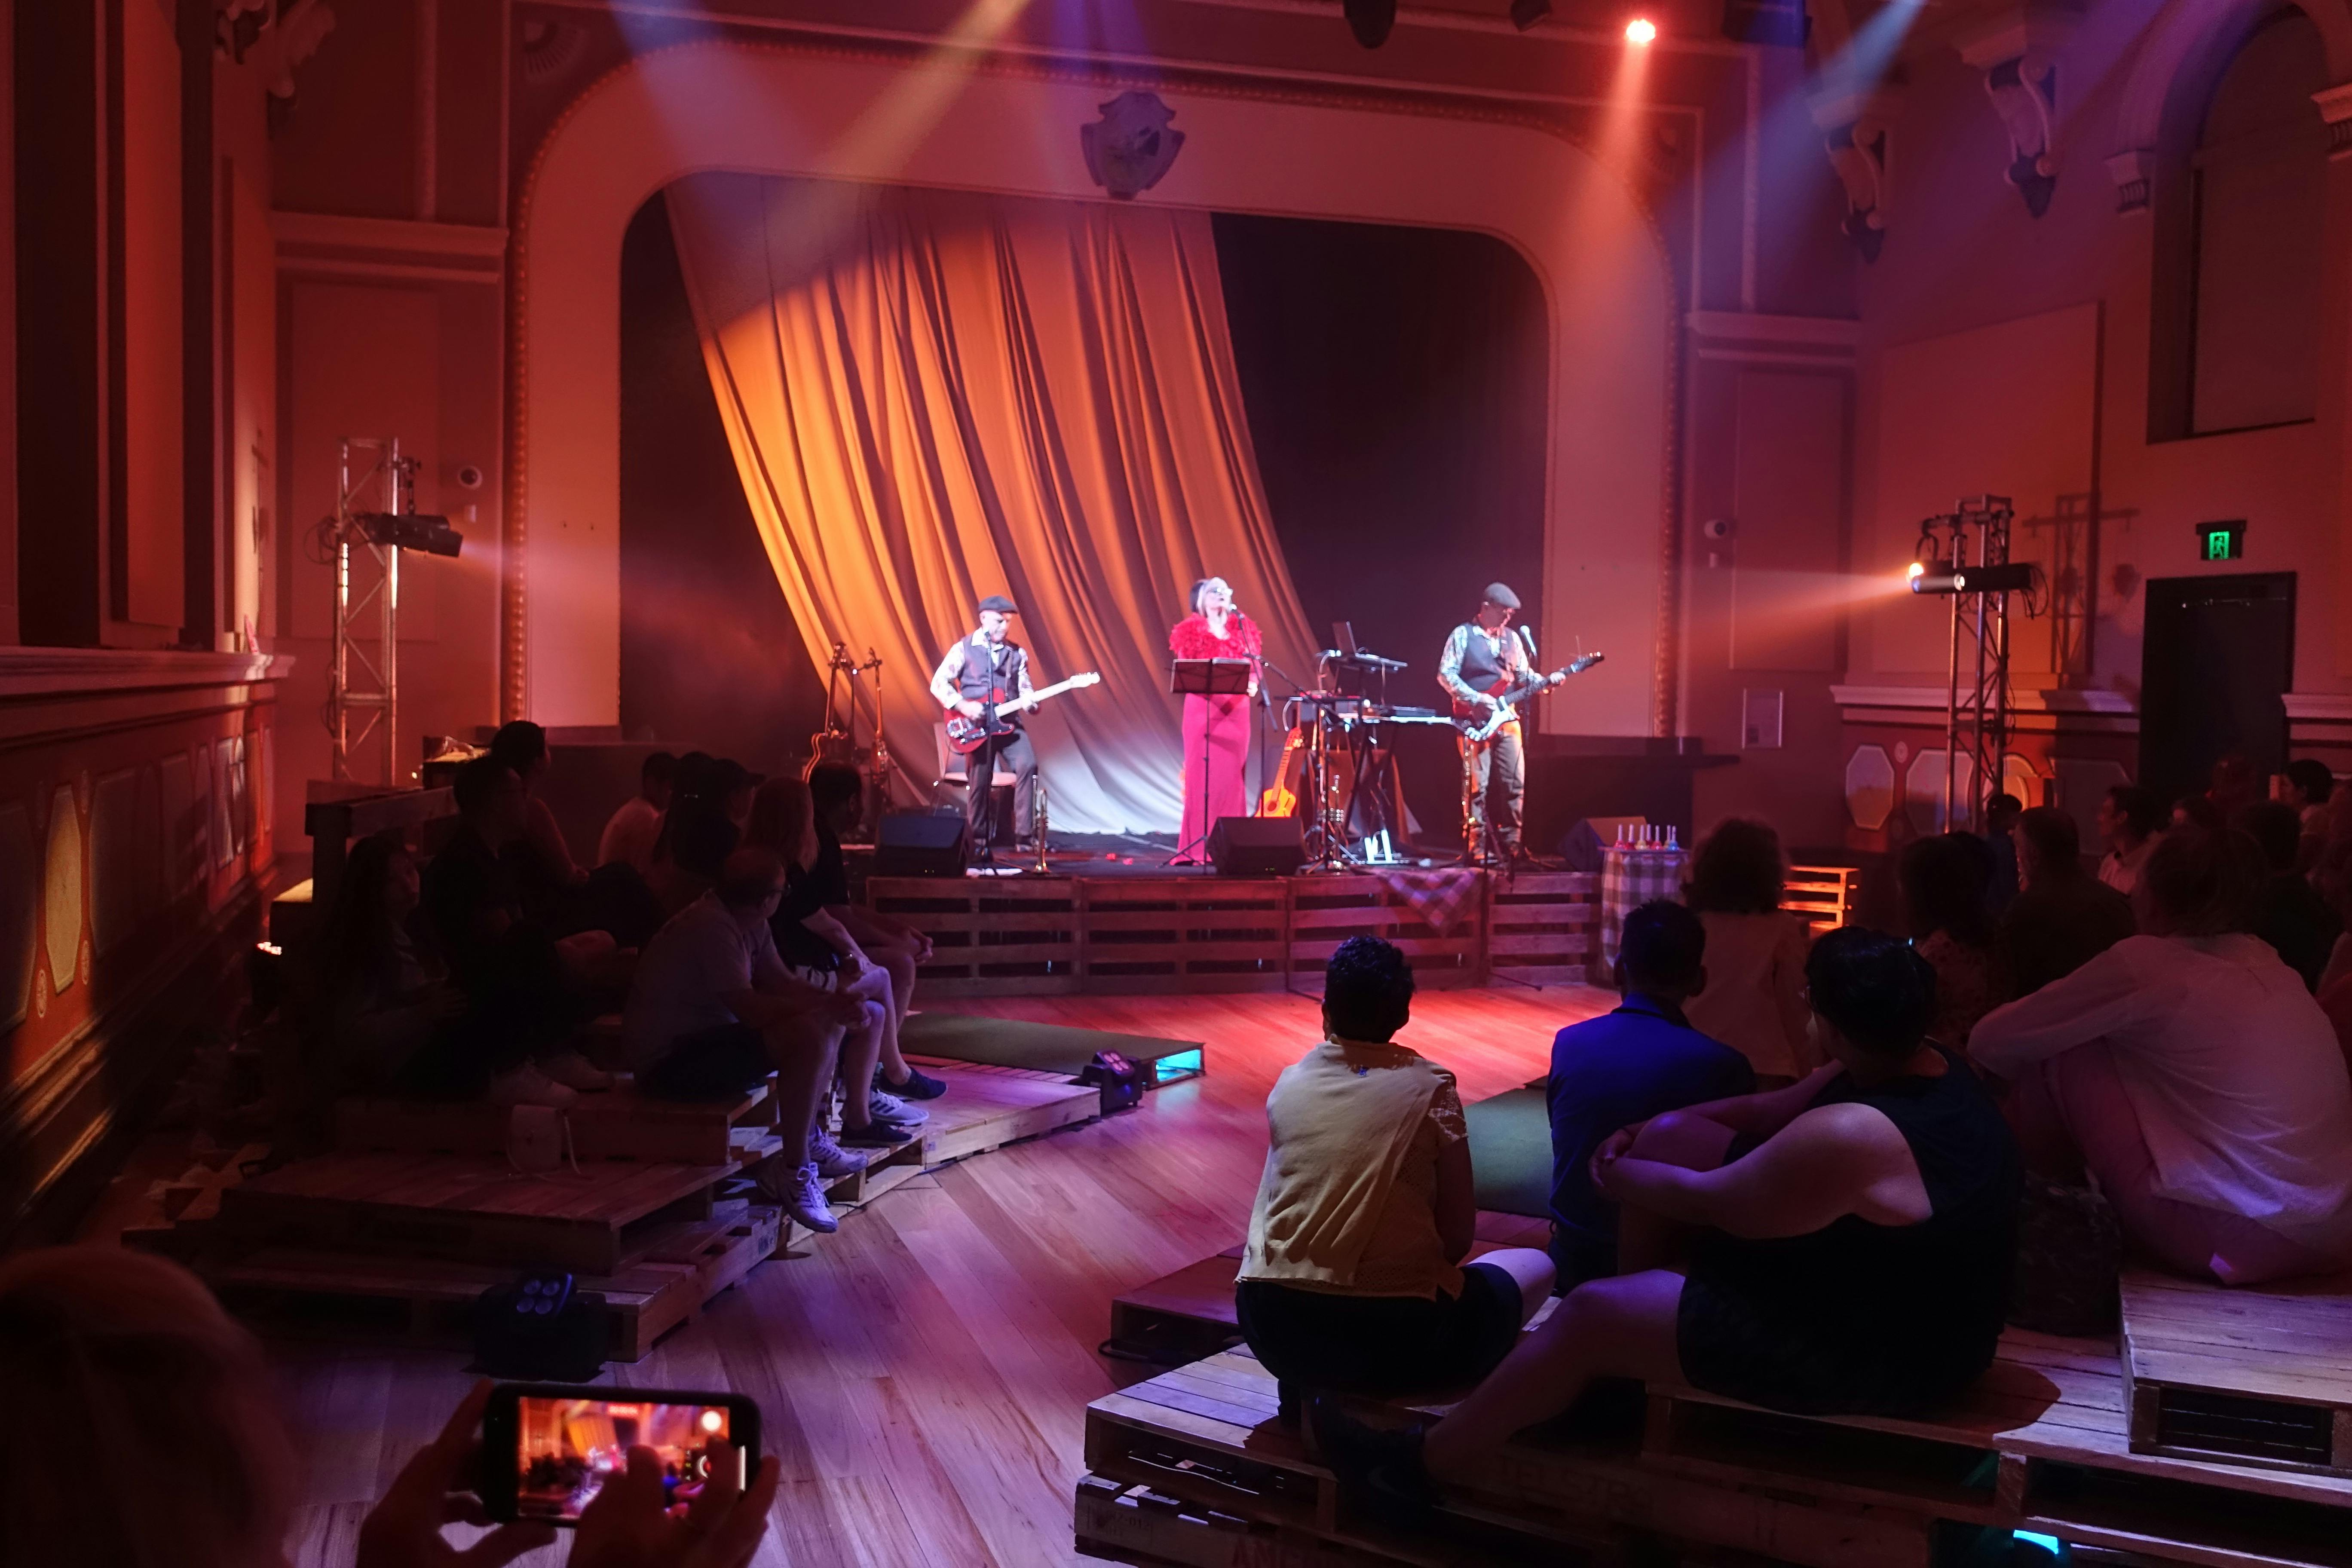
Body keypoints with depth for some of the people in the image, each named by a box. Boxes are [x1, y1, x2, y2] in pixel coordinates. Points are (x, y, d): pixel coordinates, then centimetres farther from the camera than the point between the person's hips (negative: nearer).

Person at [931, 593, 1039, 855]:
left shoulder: (1018, 653, 10)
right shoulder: (964, 649, -1)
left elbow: (1024, 687, 12)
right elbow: (938, 684, -4)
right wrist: (963, 706, -17)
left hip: (1008, 723, 3)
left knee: (1028, 766, -18)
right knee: (980, 782, -2)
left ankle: (1024, 834, -12)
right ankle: (979, 841, 13)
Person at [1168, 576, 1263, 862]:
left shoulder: (1241, 629, 14)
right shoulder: (1192, 631, 3)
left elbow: (1254, 666, 9)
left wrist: (1252, 683, -12)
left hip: (1236, 709, 4)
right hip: (1203, 708, -4)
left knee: (1232, 773, 2)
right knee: (1203, 773, -6)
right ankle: (1199, 845, -4)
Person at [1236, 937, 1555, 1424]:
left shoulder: (1288, 1084, 8)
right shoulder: (1429, 1088, -3)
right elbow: (1458, 1237, -2)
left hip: (1274, 1334, 4)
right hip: (1393, 1336, -4)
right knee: (1535, 1266, 19)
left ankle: (1304, 1391, 15)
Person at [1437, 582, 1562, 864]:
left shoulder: (1512, 638, 16)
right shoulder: (1462, 635, -2)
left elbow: (1524, 675, 17)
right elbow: (1446, 674, -9)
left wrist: (1547, 682, -3)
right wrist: (1476, 698, -19)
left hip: (1507, 720, 6)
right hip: (1475, 722, -6)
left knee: (1515, 784, 2)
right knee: (1477, 786, -6)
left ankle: (1511, 846, 9)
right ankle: (1477, 849, -2)